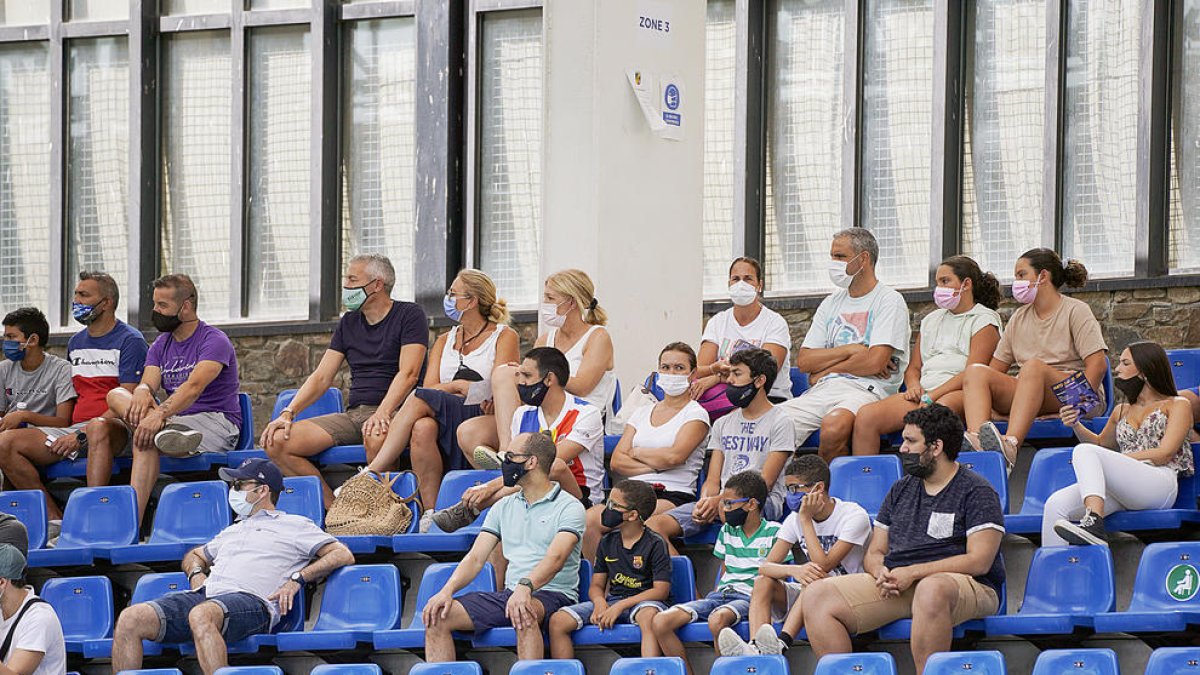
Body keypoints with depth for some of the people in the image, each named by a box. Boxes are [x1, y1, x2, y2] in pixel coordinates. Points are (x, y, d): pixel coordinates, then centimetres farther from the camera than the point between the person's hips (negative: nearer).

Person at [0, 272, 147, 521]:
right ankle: (54, 518, -18)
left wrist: (81, 435, -18)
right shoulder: (75, 343, 22)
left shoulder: (129, 340, -2)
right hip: (74, 428, 7)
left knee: (98, 427, -44)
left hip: (116, 429, -7)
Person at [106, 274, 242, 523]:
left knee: (145, 438, -35)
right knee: (116, 395, -22)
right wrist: (142, 392, -31)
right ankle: (167, 431, -46)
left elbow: (194, 386, -26)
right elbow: (149, 382, -3)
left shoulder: (214, 341, -8)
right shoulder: (161, 346, 16)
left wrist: (160, 413, -43)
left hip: (217, 423, -7)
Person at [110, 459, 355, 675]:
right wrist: (196, 574, 24)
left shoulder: (294, 525, 17)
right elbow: (195, 555, 50)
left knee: (201, 615, -43)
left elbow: (343, 555, 8)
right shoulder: (232, 531, 38)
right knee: (130, 619, -18)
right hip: (206, 595, 7)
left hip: (252, 600, -7)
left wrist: (297, 580, -4)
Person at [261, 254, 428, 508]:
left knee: (375, 437, -43)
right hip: (353, 414, 6)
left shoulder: (409, 315, 0)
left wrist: (382, 413, -28)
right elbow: (321, 378, 14)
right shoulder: (348, 323, 19)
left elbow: (408, 374, -12)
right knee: (276, 441, -13)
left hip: (394, 411, -6)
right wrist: (288, 413, -3)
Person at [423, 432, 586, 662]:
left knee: (525, 612, -42)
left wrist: (525, 587, -38)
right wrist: (447, 591, -8)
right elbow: (476, 557, 10)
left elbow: (556, 558, -19)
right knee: (437, 615, -14)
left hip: (553, 594, -6)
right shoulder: (504, 507, 18)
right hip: (509, 593, 6)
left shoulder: (569, 507, -2)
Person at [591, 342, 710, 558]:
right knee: (589, 519, -26)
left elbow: (674, 456, -11)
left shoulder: (696, 414, 6)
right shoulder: (642, 413, 22)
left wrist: (636, 453, 5)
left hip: (673, 495, -5)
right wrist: (655, 465, -3)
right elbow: (616, 462, 12)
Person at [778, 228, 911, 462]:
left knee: (834, 425, -40)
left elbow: (875, 362, -11)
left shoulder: (889, 301, 2)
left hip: (865, 390, -6)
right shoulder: (831, 303, 23)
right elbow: (803, 360, 13)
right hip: (822, 391, 6)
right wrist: (851, 350, -2)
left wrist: (824, 371, 1)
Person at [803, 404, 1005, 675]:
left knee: (931, 589, -44)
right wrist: (882, 574, -6)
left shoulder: (976, 492, 0)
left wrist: (913, 573, -16)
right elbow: (874, 553, 21)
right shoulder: (901, 490, 21)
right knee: (817, 595, -12)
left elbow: (979, 561, -11)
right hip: (896, 586, 6)